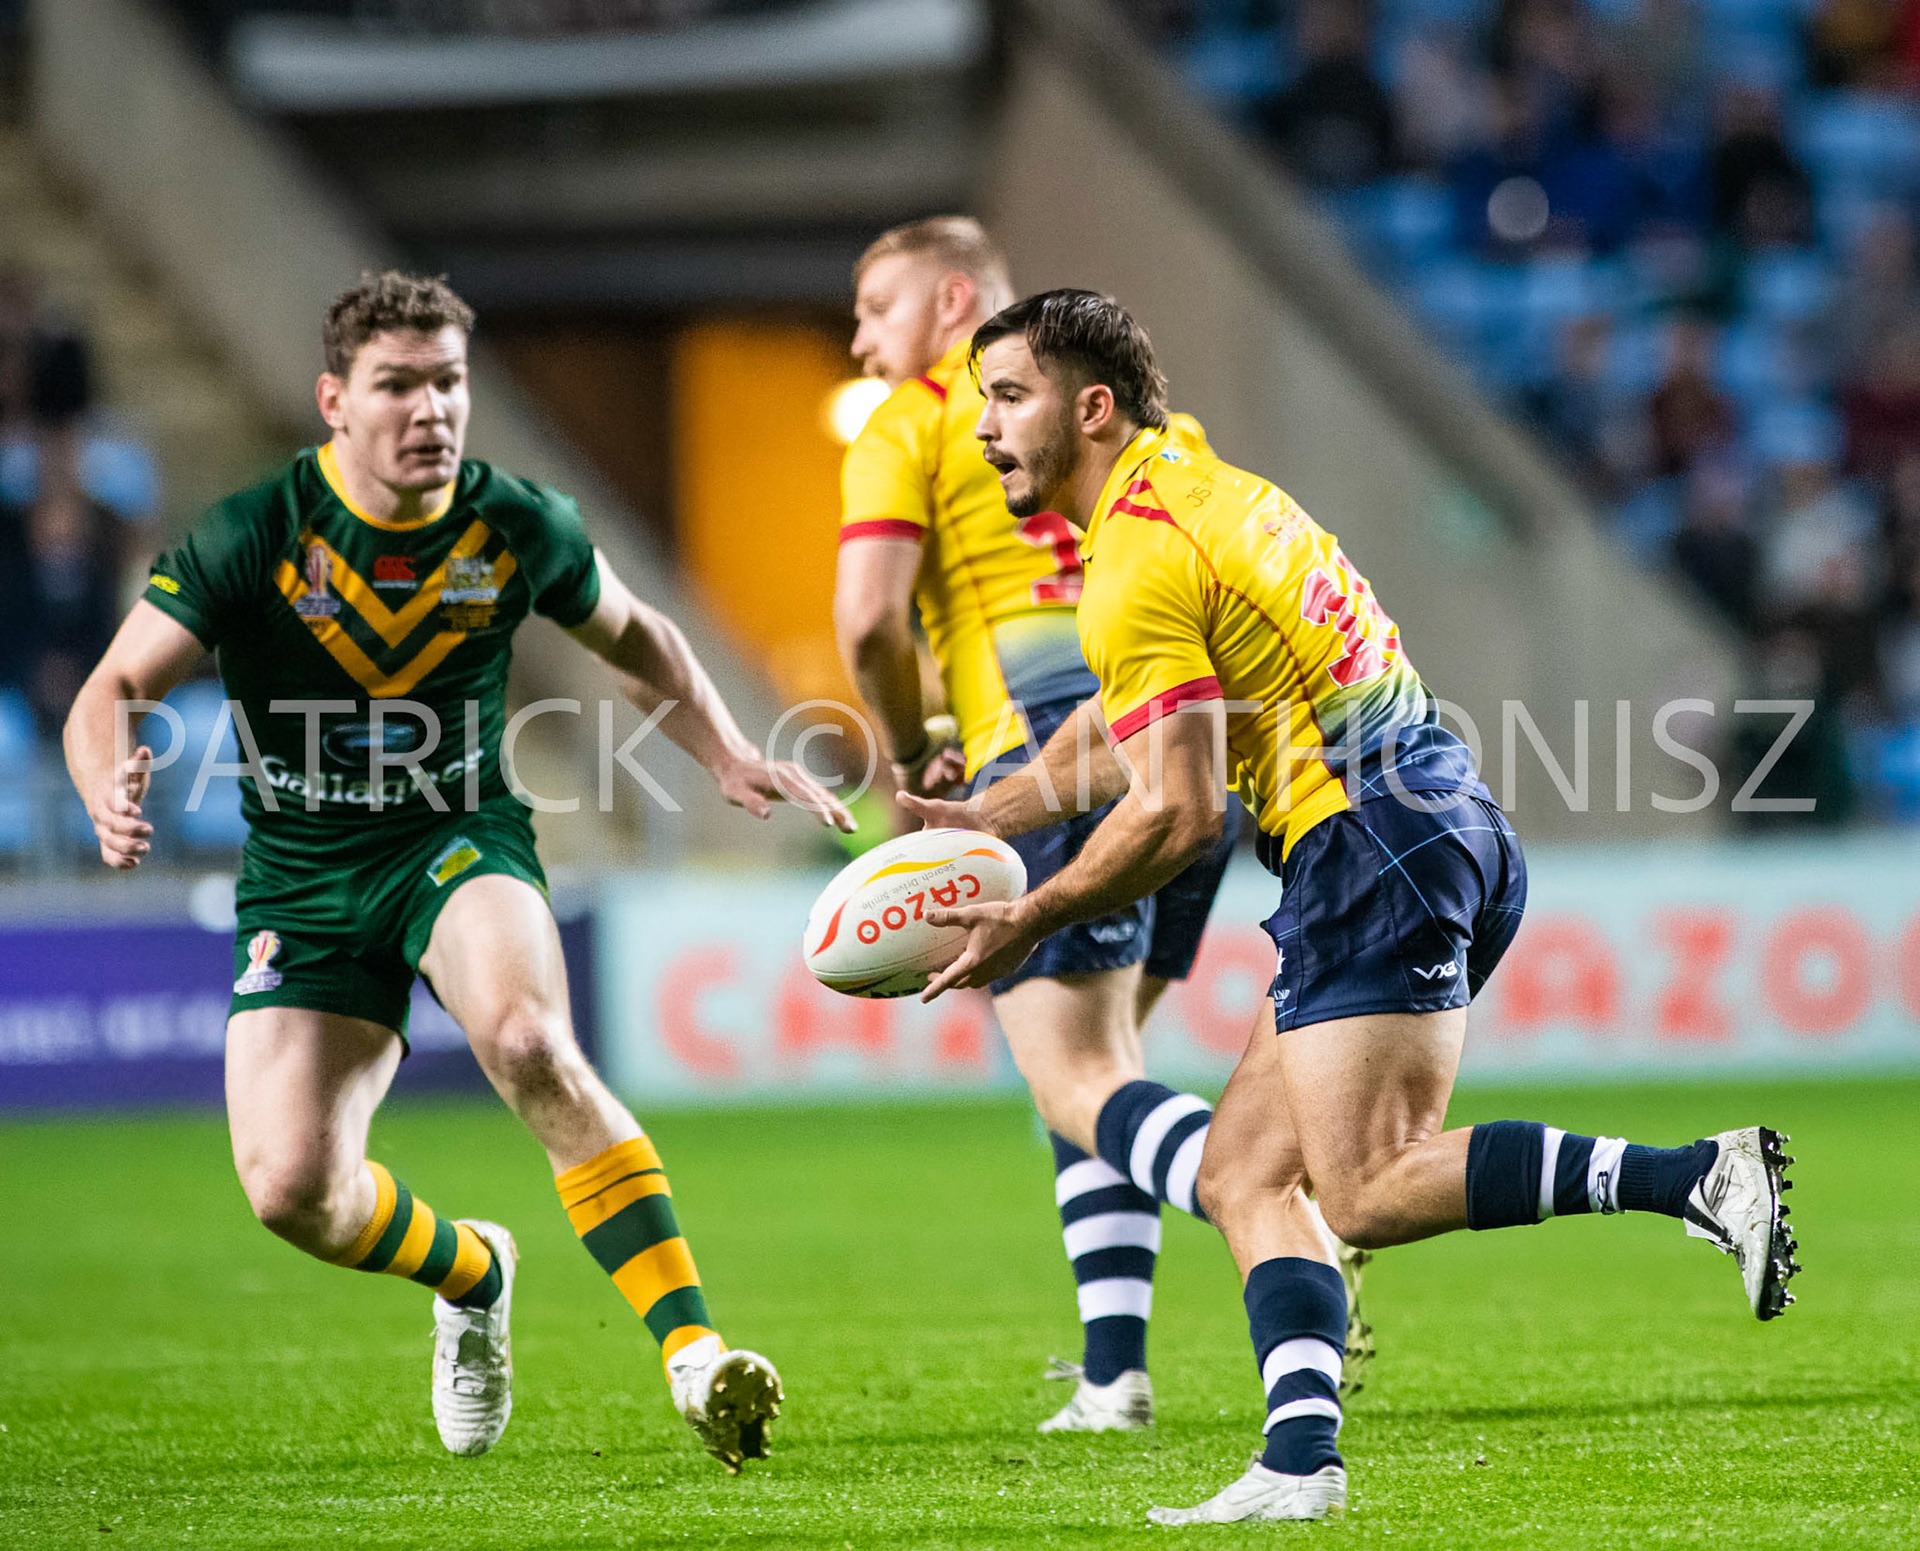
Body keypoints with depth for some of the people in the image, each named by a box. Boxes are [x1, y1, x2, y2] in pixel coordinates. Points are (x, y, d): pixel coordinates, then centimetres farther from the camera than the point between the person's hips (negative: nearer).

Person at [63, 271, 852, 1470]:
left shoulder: (519, 529, -8)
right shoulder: (253, 537, -15)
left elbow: (635, 639, 13)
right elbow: (114, 689, -15)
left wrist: (733, 760, 1)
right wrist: (113, 797, -37)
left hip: (460, 842, -1)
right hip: (304, 887, 1)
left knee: (529, 1041, -33)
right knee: (291, 1186, -14)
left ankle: (695, 1356, -34)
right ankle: (468, 1270, 23)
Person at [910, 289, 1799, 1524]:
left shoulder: (1139, 563, -10)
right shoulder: (1196, 485, 21)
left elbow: (1178, 816, -15)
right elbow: (1133, 737, 31)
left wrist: (1030, 922, -3)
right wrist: (989, 820, 30)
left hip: (1377, 843, -10)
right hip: (1445, 830, 10)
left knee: (1372, 1191, -16)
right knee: (1245, 1171, 8)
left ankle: (1701, 1176, -25)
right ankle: (1302, 1459, -4)